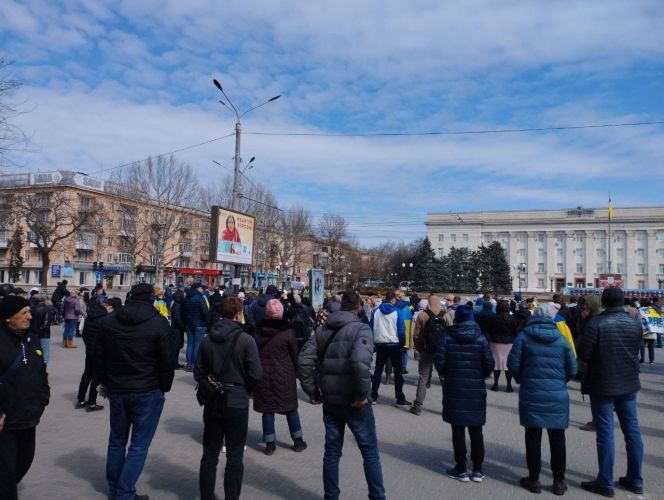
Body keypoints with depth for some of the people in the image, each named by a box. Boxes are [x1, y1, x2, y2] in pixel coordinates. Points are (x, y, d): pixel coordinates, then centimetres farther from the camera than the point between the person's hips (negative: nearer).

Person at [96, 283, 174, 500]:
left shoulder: (109, 320, 1)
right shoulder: (159, 322, -13)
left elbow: (100, 357, 8)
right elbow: (166, 360, -10)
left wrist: (104, 382, 19)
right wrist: (164, 387, 4)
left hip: (117, 389, 5)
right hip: (148, 392, -5)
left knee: (117, 440, 21)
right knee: (139, 444, 6)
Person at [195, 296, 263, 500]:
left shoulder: (207, 339, -1)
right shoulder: (245, 339, -14)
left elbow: (198, 372, 2)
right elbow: (256, 373, -16)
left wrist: (208, 390, 12)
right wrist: (244, 389, 2)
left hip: (212, 402, 4)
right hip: (237, 403, -4)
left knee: (210, 454, 15)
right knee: (234, 456, 8)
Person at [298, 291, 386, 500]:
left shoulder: (322, 330, 6)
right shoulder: (361, 329, -11)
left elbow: (304, 361, -1)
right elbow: (360, 361, -29)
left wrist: (312, 391, 5)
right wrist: (362, 394, -19)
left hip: (330, 401, 5)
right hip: (355, 402, -4)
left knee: (332, 451, 17)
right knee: (370, 452, 11)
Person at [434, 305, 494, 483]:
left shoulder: (448, 336, -5)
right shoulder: (480, 337, -3)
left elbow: (439, 360, -9)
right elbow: (489, 363, -6)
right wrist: (481, 375, 13)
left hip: (454, 388, -1)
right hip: (476, 389, 1)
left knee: (458, 429, 7)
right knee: (476, 430, 12)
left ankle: (461, 469, 13)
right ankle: (478, 470, 17)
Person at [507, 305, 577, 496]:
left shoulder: (524, 336, -6)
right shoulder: (561, 339, -1)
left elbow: (513, 364, -7)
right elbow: (572, 369, 0)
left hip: (531, 394, -1)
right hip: (557, 396, 1)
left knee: (533, 437, 7)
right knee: (557, 438, 11)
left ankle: (534, 480, 15)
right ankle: (559, 482, 19)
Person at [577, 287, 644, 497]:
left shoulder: (596, 323, -17)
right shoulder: (635, 323, 0)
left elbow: (583, 353, -16)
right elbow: (635, 351, 10)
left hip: (602, 384, -5)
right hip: (629, 383, 5)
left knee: (605, 433, 1)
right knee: (632, 430, 14)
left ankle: (605, 483, 8)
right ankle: (635, 480, 24)